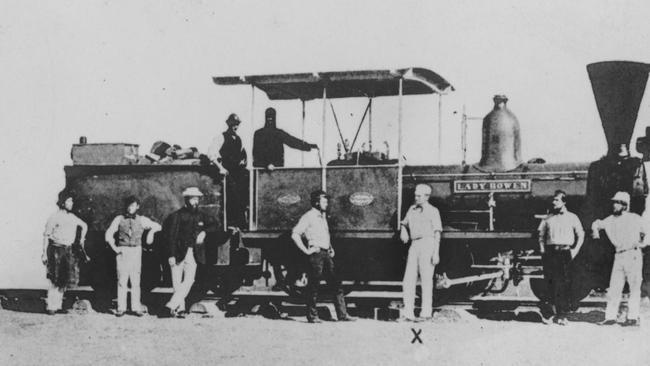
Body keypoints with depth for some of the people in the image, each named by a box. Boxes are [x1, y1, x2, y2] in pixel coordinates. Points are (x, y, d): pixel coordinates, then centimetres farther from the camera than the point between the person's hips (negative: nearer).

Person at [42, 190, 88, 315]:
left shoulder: (72, 217, 10)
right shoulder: (54, 217, -8)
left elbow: (84, 225, 29)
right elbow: (46, 236, -7)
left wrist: (82, 239, 16)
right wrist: (44, 253, -11)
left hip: (68, 250, 6)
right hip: (56, 250, -6)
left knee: (66, 279, 5)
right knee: (55, 280, -8)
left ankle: (58, 305, 12)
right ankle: (50, 307, -1)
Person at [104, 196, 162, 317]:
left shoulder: (141, 220, 8)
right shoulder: (119, 219, 6)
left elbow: (157, 226, 12)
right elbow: (108, 234, 8)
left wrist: (151, 231, -8)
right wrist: (114, 248, -2)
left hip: (136, 251, 0)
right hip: (122, 251, 0)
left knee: (136, 280, -1)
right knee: (122, 280, -2)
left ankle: (136, 307, 2)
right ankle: (121, 308, 1)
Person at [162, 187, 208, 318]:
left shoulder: (200, 216, 12)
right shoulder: (177, 215, -2)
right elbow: (171, 236, -6)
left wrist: (203, 233, -1)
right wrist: (171, 255, -13)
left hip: (193, 254, 3)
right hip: (179, 253, -3)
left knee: (188, 281, -12)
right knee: (177, 283, 0)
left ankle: (171, 306, -11)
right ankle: (180, 308, 10)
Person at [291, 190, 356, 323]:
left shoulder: (323, 217, 20)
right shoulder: (308, 216, -6)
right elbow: (295, 234, -15)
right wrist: (306, 250, -15)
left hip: (326, 254, 8)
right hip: (316, 254, -8)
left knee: (336, 284, 3)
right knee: (313, 286, -2)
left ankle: (342, 314, 3)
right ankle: (312, 316, 5)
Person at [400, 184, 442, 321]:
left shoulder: (433, 211, 2)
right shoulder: (412, 209, 17)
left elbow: (437, 233, -3)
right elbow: (404, 223, 30)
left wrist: (436, 253, -11)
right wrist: (403, 230, 6)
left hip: (428, 244, -5)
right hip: (414, 244, 5)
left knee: (426, 278, -5)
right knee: (409, 278, -4)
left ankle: (427, 311, 0)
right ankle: (408, 312, -5)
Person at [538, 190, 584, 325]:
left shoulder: (572, 217, 8)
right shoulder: (548, 219, 14)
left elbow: (580, 235, 10)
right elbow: (541, 235, 22)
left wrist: (575, 250, 1)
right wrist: (542, 249, 9)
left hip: (565, 252, -2)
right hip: (550, 252, 2)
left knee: (564, 283, -6)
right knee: (550, 282, -2)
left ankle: (563, 315, -3)